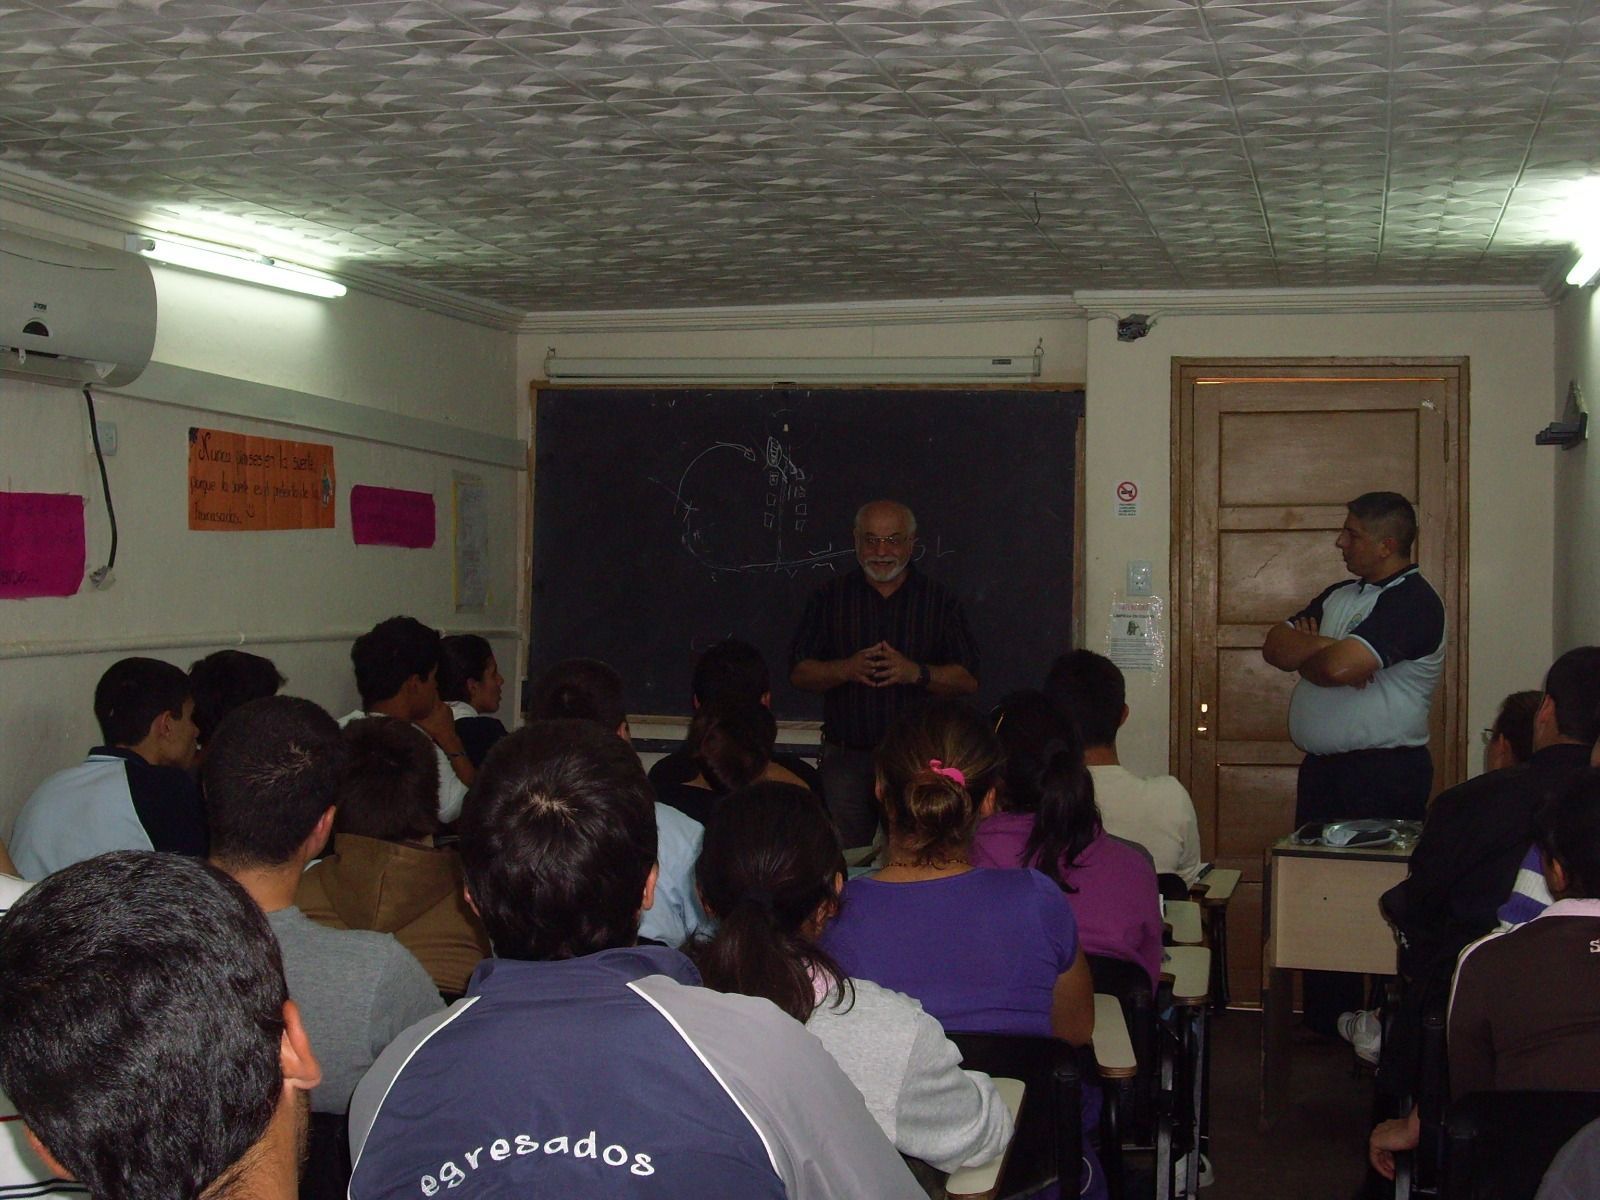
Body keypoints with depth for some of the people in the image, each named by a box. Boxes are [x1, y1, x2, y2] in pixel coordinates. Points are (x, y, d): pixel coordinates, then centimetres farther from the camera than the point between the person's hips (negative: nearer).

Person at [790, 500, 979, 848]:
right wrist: (846, 669, -14)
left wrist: (916, 672, -16)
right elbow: (799, 673, 5)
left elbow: (968, 680, 2)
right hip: (846, 759, 1)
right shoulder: (831, 598, 10)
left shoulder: (940, 601, 7)